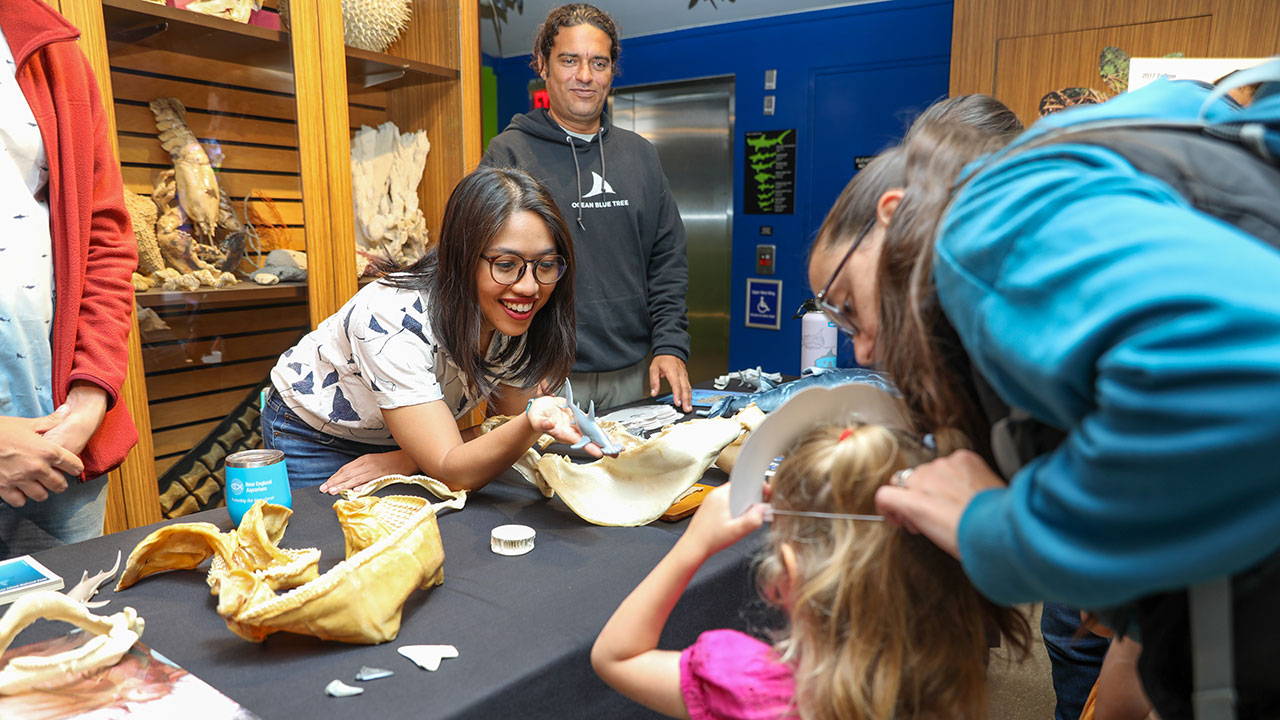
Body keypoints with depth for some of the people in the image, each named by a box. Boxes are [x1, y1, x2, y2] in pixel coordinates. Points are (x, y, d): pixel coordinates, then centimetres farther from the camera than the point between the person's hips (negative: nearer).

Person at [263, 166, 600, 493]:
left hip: (401, 438, 4)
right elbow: (452, 472, -39)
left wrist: (406, 461, -27)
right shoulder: (393, 320, -37)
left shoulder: (517, 320, -20)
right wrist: (532, 421, -58)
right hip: (313, 438, -4)